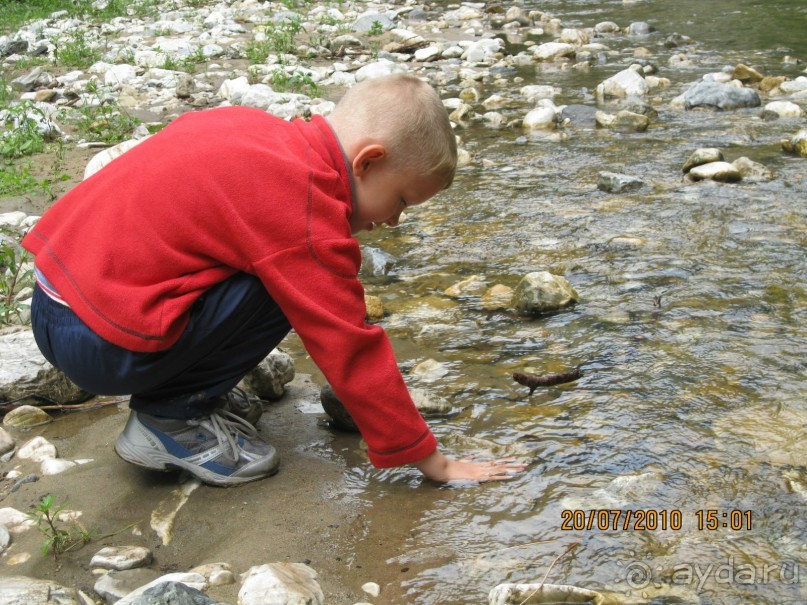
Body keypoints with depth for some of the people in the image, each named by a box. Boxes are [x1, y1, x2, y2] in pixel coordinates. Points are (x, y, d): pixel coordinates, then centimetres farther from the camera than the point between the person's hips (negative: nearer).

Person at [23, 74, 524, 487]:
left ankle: (188, 386, 12)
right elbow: (353, 354, -15)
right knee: (290, 288, -15)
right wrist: (434, 462, -5)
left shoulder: (259, 131, 6)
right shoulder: (305, 209, -19)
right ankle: (169, 419, -3)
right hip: (101, 345, -9)